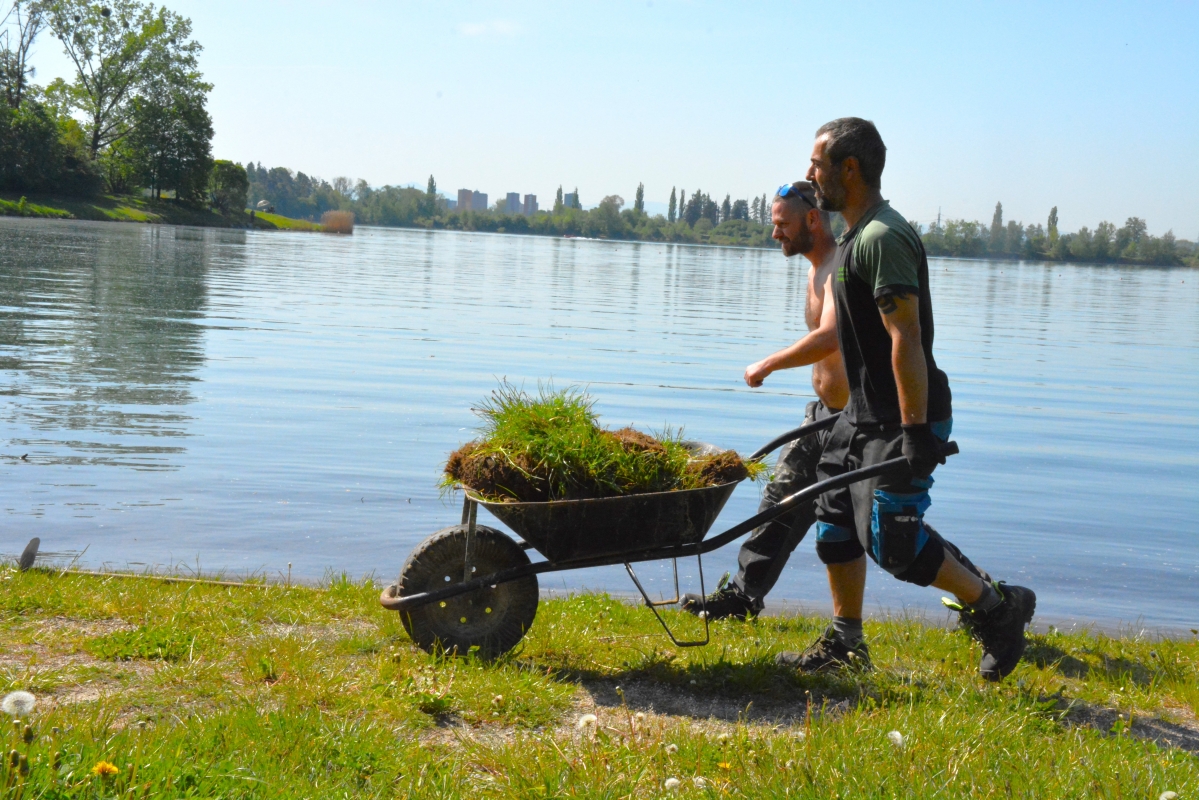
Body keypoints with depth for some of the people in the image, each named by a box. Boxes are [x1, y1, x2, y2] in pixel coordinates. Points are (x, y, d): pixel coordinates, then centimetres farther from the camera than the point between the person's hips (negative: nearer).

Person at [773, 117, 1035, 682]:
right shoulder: (857, 235, 14)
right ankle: (844, 644, 24)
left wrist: (916, 430, -28)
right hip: (865, 411, 10)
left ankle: (998, 608, 8)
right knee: (836, 523, 12)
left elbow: (905, 339, -26)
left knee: (889, 539, -9)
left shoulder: (882, 238, -20)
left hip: (902, 420, -10)